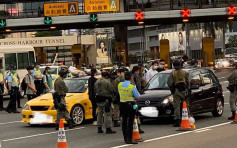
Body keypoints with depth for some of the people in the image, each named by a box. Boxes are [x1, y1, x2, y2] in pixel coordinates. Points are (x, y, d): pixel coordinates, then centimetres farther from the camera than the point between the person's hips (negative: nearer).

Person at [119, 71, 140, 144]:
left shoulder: (120, 85, 1)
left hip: (122, 104, 6)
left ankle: (125, 138, 19)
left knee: (124, 121, 13)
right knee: (130, 122, -3)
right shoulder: (132, 87, -16)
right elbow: (137, 97, -8)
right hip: (130, 104, -6)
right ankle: (129, 139, -5)